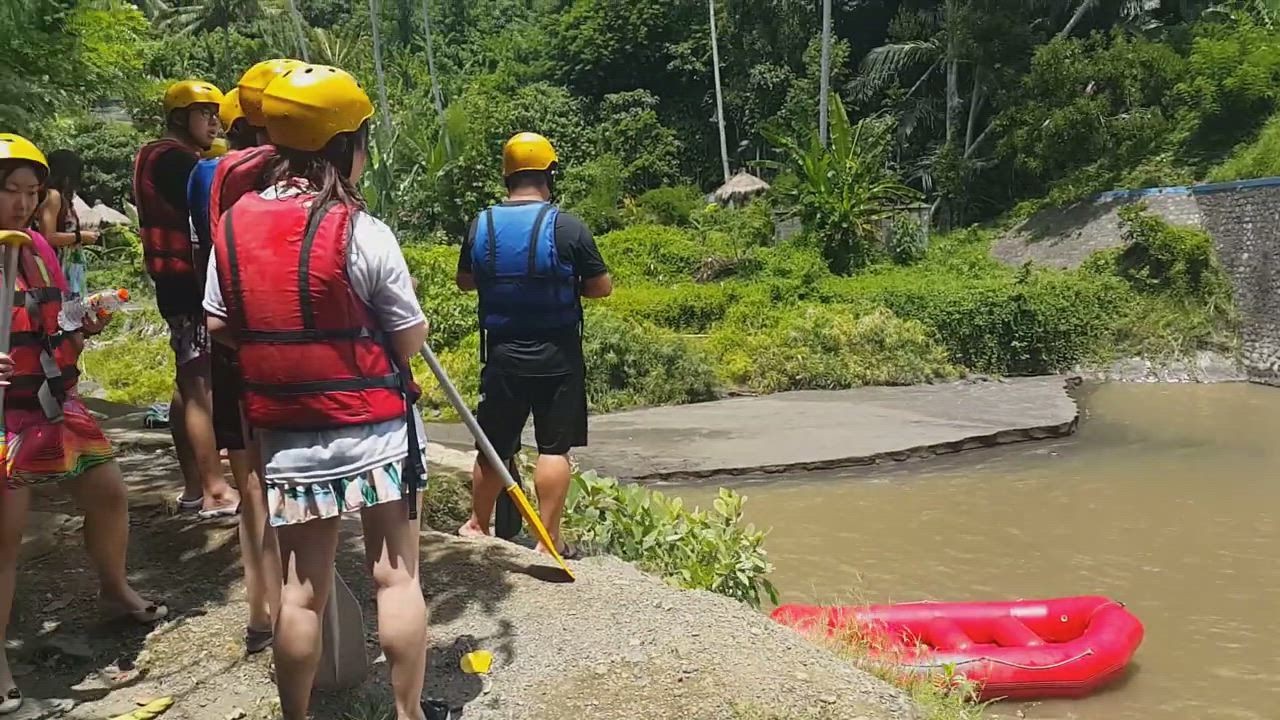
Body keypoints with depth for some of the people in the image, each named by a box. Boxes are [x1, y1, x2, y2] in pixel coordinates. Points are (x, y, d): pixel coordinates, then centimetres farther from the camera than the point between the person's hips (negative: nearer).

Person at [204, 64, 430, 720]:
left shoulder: (234, 224, -1)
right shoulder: (361, 232, -14)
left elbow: (220, 328, 7)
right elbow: (411, 340, -8)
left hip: (284, 434, 4)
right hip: (374, 430, -4)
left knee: (302, 587, 13)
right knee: (396, 575, 7)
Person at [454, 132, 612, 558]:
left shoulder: (481, 227, 0)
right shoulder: (567, 227, -11)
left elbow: (465, 281, 15)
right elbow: (602, 287, -4)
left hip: (502, 355, 3)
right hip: (557, 357, -3)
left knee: (494, 445, 15)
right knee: (554, 447, 4)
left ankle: (477, 526, 31)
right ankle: (549, 539, 9)